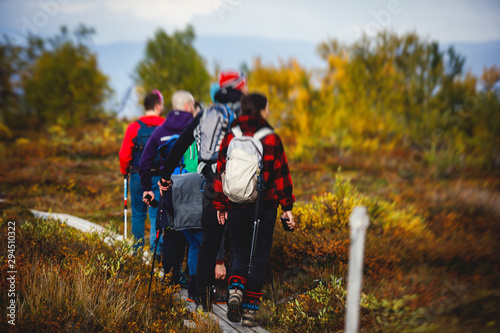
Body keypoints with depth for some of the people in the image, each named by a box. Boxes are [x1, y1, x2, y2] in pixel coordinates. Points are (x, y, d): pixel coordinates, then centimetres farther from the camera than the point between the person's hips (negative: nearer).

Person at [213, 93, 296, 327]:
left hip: (235, 207, 2)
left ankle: (235, 290, -12)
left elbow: (221, 172, 3)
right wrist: (287, 207, 4)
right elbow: (281, 175, -3)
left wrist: (220, 206, 11)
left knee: (239, 253, 15)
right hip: (264, 207, -2)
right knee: (259, 256, 8)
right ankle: (250, 309, 7)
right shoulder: (272, 139, -5)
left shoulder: (230, 138, 1)